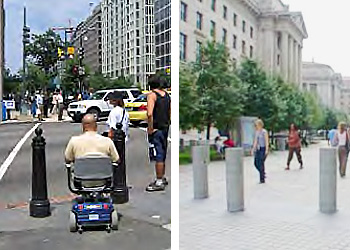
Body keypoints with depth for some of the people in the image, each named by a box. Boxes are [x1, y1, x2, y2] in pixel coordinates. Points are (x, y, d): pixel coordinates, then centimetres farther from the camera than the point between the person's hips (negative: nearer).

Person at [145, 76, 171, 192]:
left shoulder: (152, 95, -11)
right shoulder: (166, 94, 12)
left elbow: (150, 114, -23)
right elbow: (169, 112, 16)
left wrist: (150, 129, -17)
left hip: (156, 128, -8)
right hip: (165, 127, 8)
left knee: (158, 155, -3)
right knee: (162, 154, 18)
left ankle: (159, 183, 2)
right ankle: (162, 178, 30)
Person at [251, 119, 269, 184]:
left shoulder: (264, 132, -9)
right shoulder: (256, 132, 12)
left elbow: (266, 141, -12)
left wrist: (267, 150, -18)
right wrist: (253, 149, 13)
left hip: (263, 149, -7)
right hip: (258, 149, 7)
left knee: (261, 163, -6)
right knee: (256, 163, 5)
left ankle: (262, 179, 2)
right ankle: (262, 174, 26)